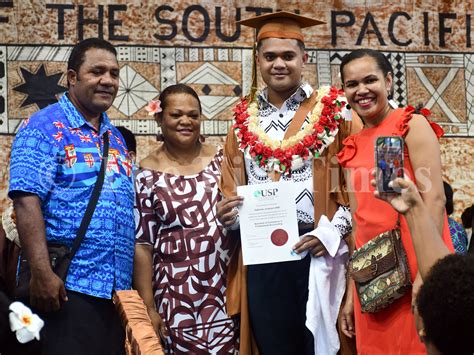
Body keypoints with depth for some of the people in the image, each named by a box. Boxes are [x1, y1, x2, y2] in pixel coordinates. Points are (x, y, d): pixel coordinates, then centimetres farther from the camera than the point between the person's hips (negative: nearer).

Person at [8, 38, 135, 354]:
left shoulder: (116, 137, 17)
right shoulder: (45, 128, -4)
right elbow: (27, 200, -14)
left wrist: (136, 281, 15)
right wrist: (42, 273, -23)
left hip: (117, 287, 7)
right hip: (65, 286, -7)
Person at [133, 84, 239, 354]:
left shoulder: (222, 160, 6)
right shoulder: (147, 175, -1)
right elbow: (142, 245, -1)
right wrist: (149, 307, -5)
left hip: (226, 290, 2)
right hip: (177, 296, -2)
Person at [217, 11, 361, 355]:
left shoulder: (334, 112, 2)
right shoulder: (244, 121, 13)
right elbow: (232, 189, 16)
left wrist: (331, 233, -14)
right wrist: (228, 214, -5)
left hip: (318, 254, -3)